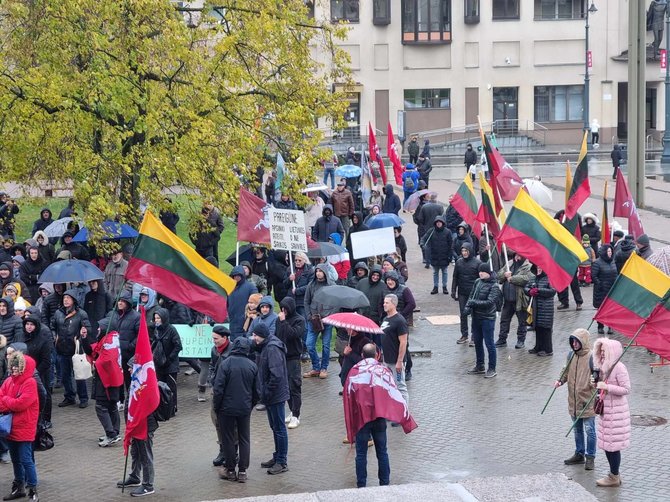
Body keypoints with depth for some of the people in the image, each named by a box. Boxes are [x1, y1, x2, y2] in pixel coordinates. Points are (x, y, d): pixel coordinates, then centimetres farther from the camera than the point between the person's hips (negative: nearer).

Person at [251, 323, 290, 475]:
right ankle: (277, 457, 30)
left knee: (279, 428, -2)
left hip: (276, 395, -10)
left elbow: (276, 375, -27)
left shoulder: (272, 349, -22)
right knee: (275, 427, 19)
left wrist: (267, 392, -21)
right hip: (270, 395, 10)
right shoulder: (266, 346, 10)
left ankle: (282, 462, 5)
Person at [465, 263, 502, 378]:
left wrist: (474, 303, -24)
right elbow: (471, 295, 12)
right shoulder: (477, 282, 6)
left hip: (487, 318, -7)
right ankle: (479, 366, 30)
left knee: (489, 343, -1)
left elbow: (489, 302, -22)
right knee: (477, 342, 16)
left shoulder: (494, 286, -13)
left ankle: (492, 369, 8)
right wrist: (468, 306, -7)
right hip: (476, 317, 7)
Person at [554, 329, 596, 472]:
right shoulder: (571, 356, 5)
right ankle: (579, 454, 30)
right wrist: (560, 381, 1)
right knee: (577, 429, 18)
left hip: (587, 401, -7)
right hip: (573, 401, 7)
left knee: (589, 430, 1)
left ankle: (590, 457, 11)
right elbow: (566, 371, 18)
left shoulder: (591, 357, -14)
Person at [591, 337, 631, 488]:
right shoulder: (605, 366, 11)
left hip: (616, 411, -9)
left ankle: (614, 477, 7)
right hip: (606, 410, 9)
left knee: (613, 445, -2)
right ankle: (614, 474, 25)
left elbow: (626, 389, -19)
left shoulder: (619, 368, -17)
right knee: (607, 444, 14)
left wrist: (606, 387, -23)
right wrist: (597, 385, 3)